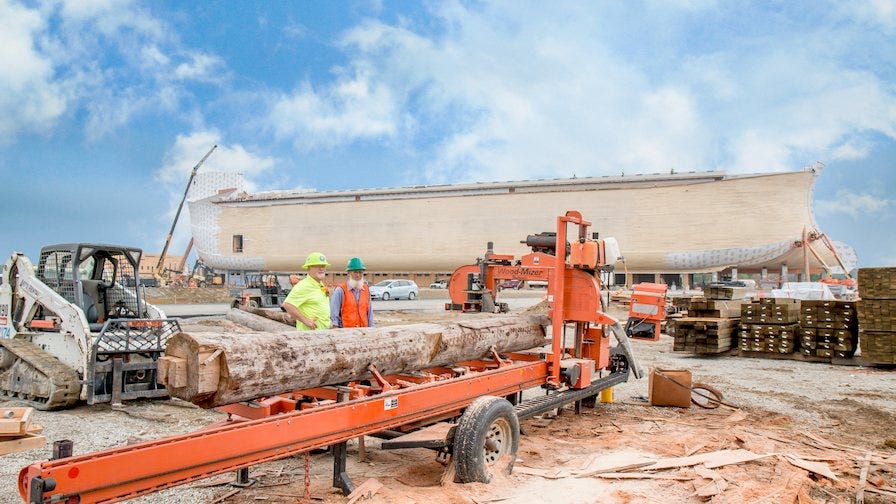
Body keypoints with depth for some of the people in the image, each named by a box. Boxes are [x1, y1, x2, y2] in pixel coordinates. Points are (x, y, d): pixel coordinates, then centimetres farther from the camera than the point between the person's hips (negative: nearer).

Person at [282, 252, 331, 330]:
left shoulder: (321, 285, 16)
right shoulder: (304, 286, -13)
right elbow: (287, 305, -21)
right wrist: (305, 320, -20)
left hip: (324, 332, 9)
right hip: (310, 332, -9)